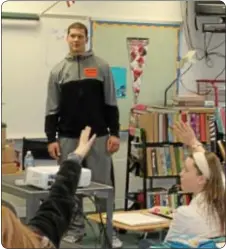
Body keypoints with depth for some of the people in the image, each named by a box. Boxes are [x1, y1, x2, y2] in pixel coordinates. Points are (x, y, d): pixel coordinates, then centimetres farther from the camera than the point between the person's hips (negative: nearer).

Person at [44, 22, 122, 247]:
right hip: (68, 138, 2)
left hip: (98, 137, -1)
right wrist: (51, 138, -3)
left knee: (103, 184, 0)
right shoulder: (58, 71, 6)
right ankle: (75, 228, 18)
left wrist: (114, 133, -5)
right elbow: (52, 109, 5)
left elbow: (110, 104, 2)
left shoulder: (101, 66, 3)